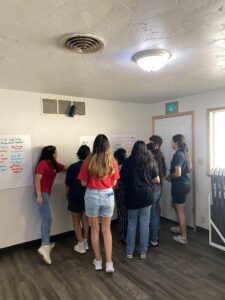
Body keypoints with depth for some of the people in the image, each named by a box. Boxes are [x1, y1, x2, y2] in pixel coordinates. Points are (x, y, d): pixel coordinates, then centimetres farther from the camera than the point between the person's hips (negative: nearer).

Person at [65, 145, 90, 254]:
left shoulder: (73, 167, -15)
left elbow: (68, 184, -9)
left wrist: (67, 195, 8)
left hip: (75, 198, -3)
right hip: (87, 197, 4)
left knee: (76, 222, 11)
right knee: (85, 220, 18)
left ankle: (80, 245, 16)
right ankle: (85, 242, 29)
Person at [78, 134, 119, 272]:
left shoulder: (89, 161, -11)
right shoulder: (112, 162, -7)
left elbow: (84, 183, -5)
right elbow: (114, 183, 1)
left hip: (92, 196, -1)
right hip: (108, 195, 1)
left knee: (95, 229, 16)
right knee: (107, 230, 16)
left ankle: (98, 261, 29)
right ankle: (109, 263, 17)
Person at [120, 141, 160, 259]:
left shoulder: (127, 162, -6)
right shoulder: (150, 162, -2)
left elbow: (122, 179, 0)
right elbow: (157, 180, 0)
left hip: (132, 196, 0)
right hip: (146, 196, 1)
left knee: (132, 223, 13)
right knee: (144, 224, 10)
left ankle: (129, 252, 20)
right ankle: (143, 252, 20)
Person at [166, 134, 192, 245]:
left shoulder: (178, 155, -20)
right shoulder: (184, 153, 7)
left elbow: (177, 173, -25)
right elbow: (190, 168, 17)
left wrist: (169, 177, -6)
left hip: (180, 185, -9)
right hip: (185, 183, 9)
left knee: (180, 211, 3)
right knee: (175, 205, 26)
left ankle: (183, 237, 16)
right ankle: (181, 227, 40)